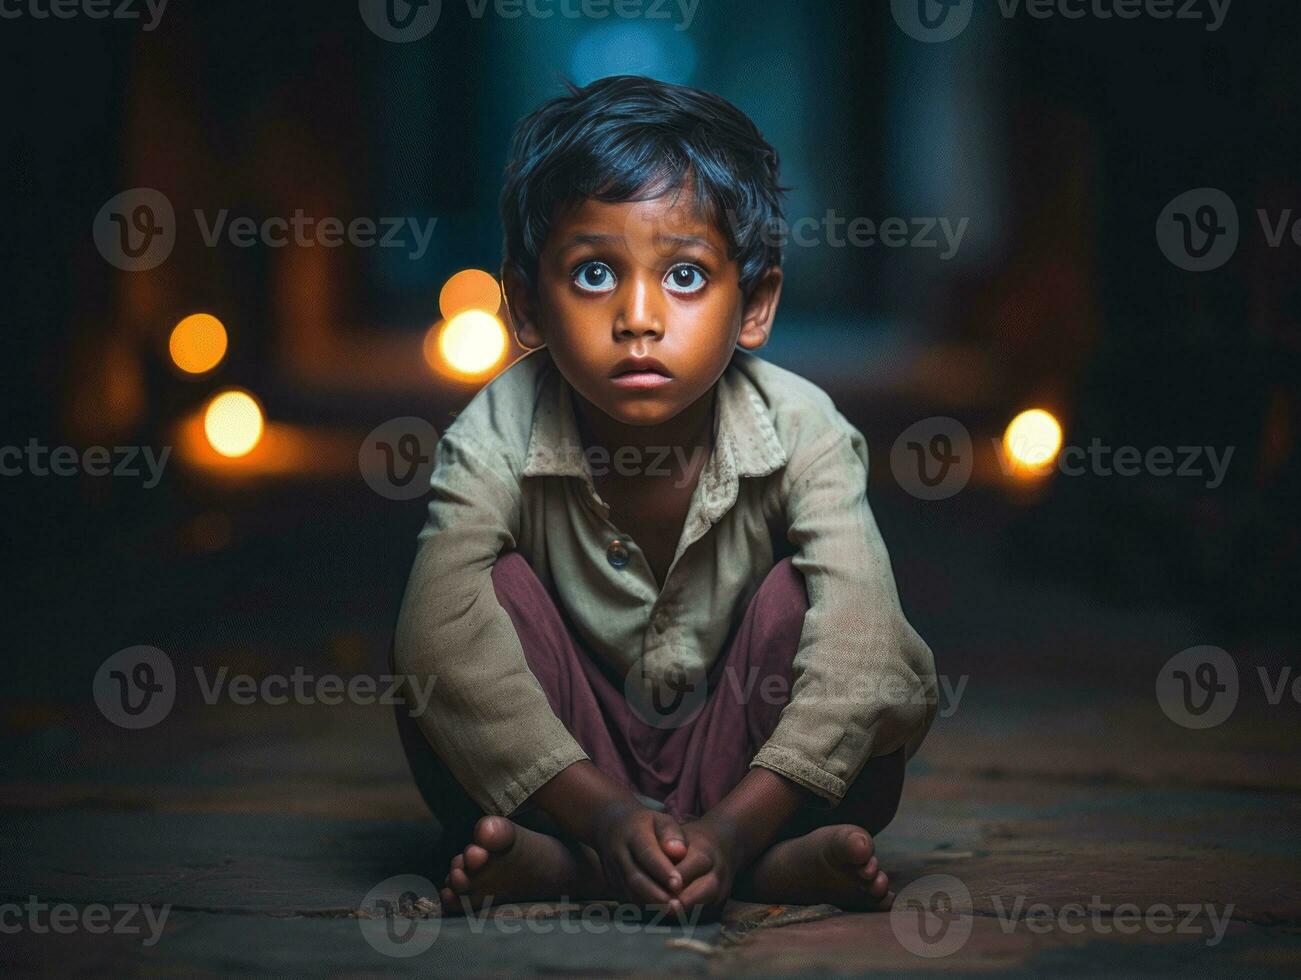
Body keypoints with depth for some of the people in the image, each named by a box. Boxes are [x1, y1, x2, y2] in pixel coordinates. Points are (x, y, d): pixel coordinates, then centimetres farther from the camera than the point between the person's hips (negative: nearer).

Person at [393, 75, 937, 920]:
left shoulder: (799, 431, -19)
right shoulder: (498, 437, -19)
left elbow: (860, 644, -31)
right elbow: (445, 635, -32)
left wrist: (733, 825, -43)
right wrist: (601, 813, -42)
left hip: (740, 755, 0)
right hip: (573, 766, 0)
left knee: (796, 595, -24)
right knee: (500, 588, -23)